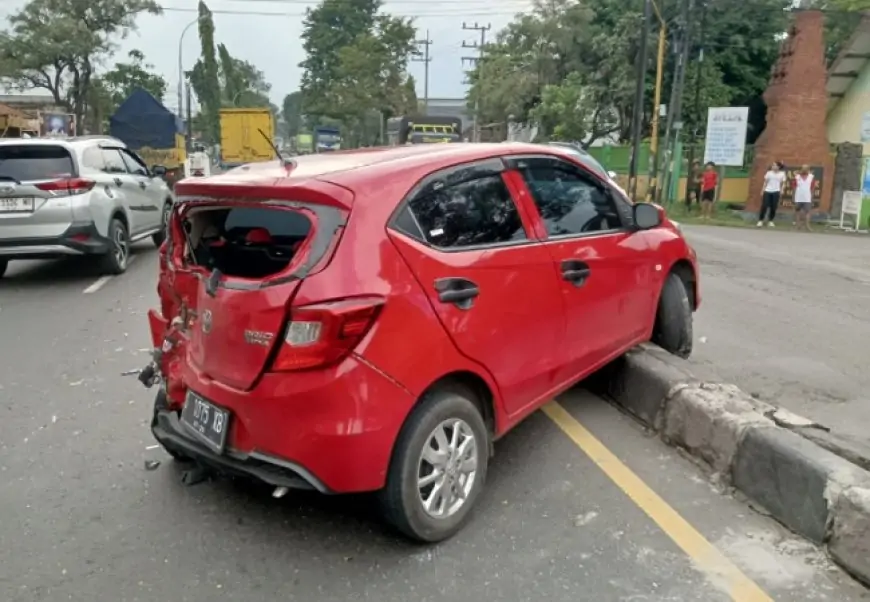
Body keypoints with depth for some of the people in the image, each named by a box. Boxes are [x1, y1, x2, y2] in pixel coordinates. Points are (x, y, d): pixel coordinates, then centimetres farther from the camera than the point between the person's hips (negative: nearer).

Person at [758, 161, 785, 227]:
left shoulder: (782, 174, 4)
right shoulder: (769, 172, 3)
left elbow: (783, 183, 8)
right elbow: (765, 182, 7)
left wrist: (782, 190, -6)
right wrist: (762, 191, 3)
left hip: (776, 192, 0)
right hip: (767, 191, 0)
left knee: (773, 207, 1)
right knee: (764, 206, -5)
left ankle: (770, 221, 11)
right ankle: (760, 220, 2)